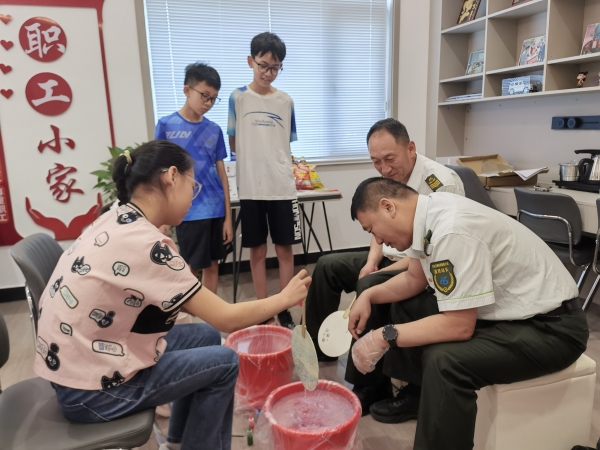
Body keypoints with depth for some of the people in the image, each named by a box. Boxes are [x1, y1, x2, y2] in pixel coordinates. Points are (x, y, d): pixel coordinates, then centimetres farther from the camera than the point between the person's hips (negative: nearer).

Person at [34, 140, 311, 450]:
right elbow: (226, 319, -22)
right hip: (89, 389, -8)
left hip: (81, 357, 8)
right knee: (223, 363, -1)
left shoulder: (114, 221, 0)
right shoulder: (146, 245, -27)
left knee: (206, 336, 12)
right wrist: (284, 298, -7)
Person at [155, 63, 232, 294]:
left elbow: (221, 174, 7)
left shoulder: (214, 130, 7)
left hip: (216, 209, 4)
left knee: (212, 265, 13)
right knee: (191, 269, 5)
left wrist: (228, 217, 5)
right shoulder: (166, 126, -3)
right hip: (188, 212, -4)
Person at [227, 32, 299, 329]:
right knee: (257, 250, 8)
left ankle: (284, 308, 19)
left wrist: (272, 159, 2)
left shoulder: (286, 102, 5)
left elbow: (287, 145, 12)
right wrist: (253, 155, -1)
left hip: (282, 186, 1)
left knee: (284, 248, 5)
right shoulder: (238, 98, 1)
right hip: (250, 187, -1)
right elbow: (233, 144, 6)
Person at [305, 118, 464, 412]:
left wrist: (381, 272, -25)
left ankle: (370, 387, -16)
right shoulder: (389, 179, 0)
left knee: (369, 287, -33)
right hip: (392, 258, 9)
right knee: (327, 266, 7)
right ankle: (319, 346, 21)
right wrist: (371, 262, -4)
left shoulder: (440, 184, -24)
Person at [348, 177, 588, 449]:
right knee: (405, 307, 13)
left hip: (550, 326, -9)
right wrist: (368, 295, 0)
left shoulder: (452, 231, -30)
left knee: (444, 360, -33)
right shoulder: (427, 217, -2)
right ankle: (415, 396, 29)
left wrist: (384, 337, -23)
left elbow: (459, 326, -30)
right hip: (505, 309, 9)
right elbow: (414, 279, 12)